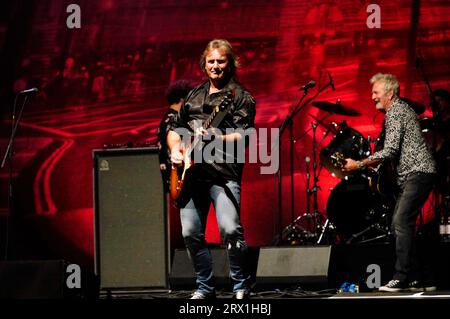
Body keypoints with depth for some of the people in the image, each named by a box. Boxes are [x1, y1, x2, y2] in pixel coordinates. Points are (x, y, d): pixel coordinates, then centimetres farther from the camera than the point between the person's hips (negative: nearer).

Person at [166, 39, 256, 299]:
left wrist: (217, 138, -23)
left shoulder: (241, 97, 3)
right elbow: (175, 129, 26)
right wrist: (175, 150, 7)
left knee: (230, 229, -19)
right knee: (191, 233, 1)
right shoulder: (194, 96, 20)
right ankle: (205, 287, 17)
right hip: (192, 172, 6)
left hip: (224, 173, -6)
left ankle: (241, 285, -1)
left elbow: (244, 136, -8)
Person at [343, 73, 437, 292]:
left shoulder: (394, 112, -11)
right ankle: (418, 278, 9)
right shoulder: (401, 109, 21)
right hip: (410, 175, 11)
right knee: (400, 225, 8)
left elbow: (390, 150, -19)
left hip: (418, 173, -11)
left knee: (401, 224, -17)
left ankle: (401, 278, -21)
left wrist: (359, 165, -15)